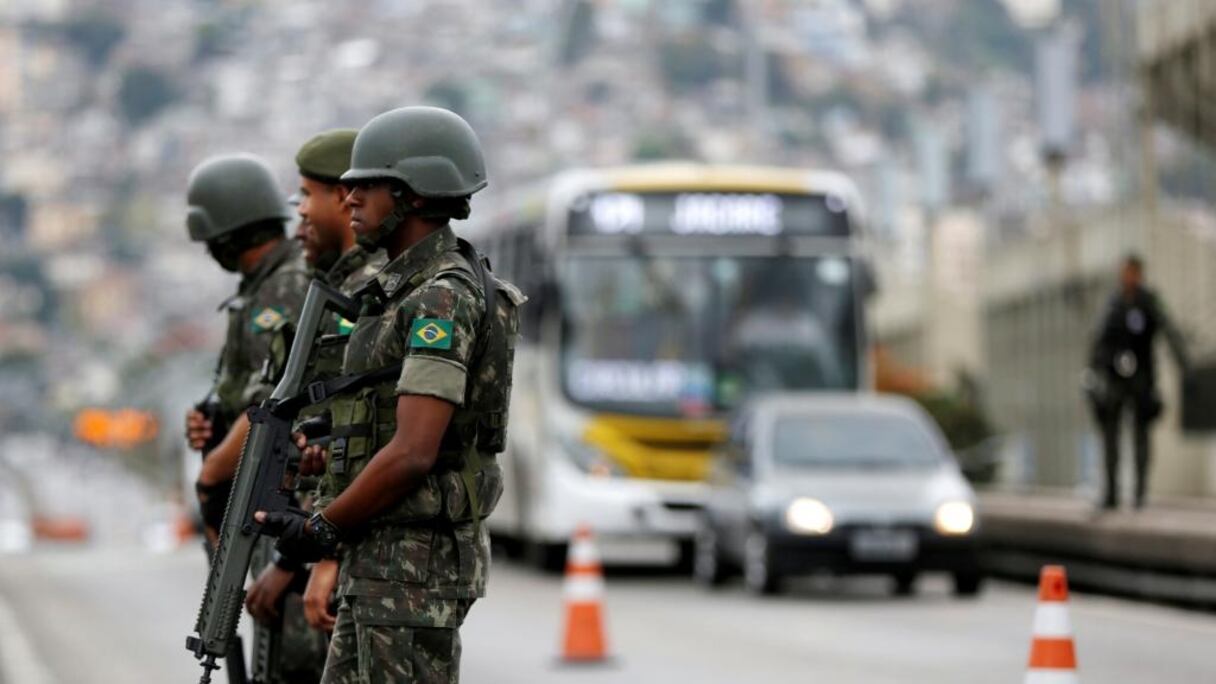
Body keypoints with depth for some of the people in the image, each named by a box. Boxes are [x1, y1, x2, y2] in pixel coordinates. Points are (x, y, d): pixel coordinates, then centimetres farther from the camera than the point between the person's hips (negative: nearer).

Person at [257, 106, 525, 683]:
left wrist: (323, 528, -13)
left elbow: (413, 453, -22)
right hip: (380, 560, 10)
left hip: (416, 560, -10)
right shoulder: (409, 291, 16)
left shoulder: (443, 300, -16)